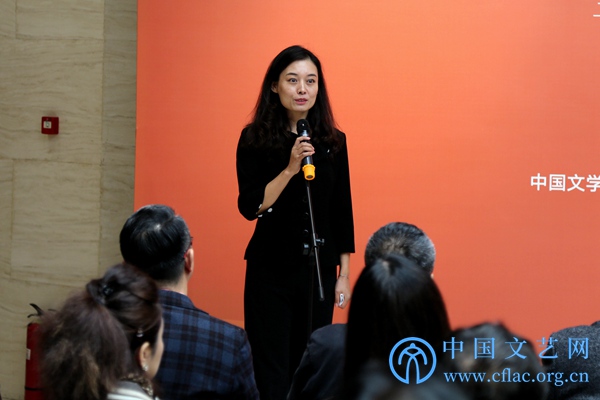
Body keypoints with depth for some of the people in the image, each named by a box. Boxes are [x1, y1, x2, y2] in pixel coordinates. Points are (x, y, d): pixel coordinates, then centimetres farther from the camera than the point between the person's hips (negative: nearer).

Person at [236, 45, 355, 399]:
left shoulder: (333, 141, 4)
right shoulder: (255, 139, -4)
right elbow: (250, 207, -10)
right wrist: (290, 169, -21)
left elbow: (342, 213, 7)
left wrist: (344, 275, 5)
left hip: (319, 269, 3)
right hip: (271, 269, -3)